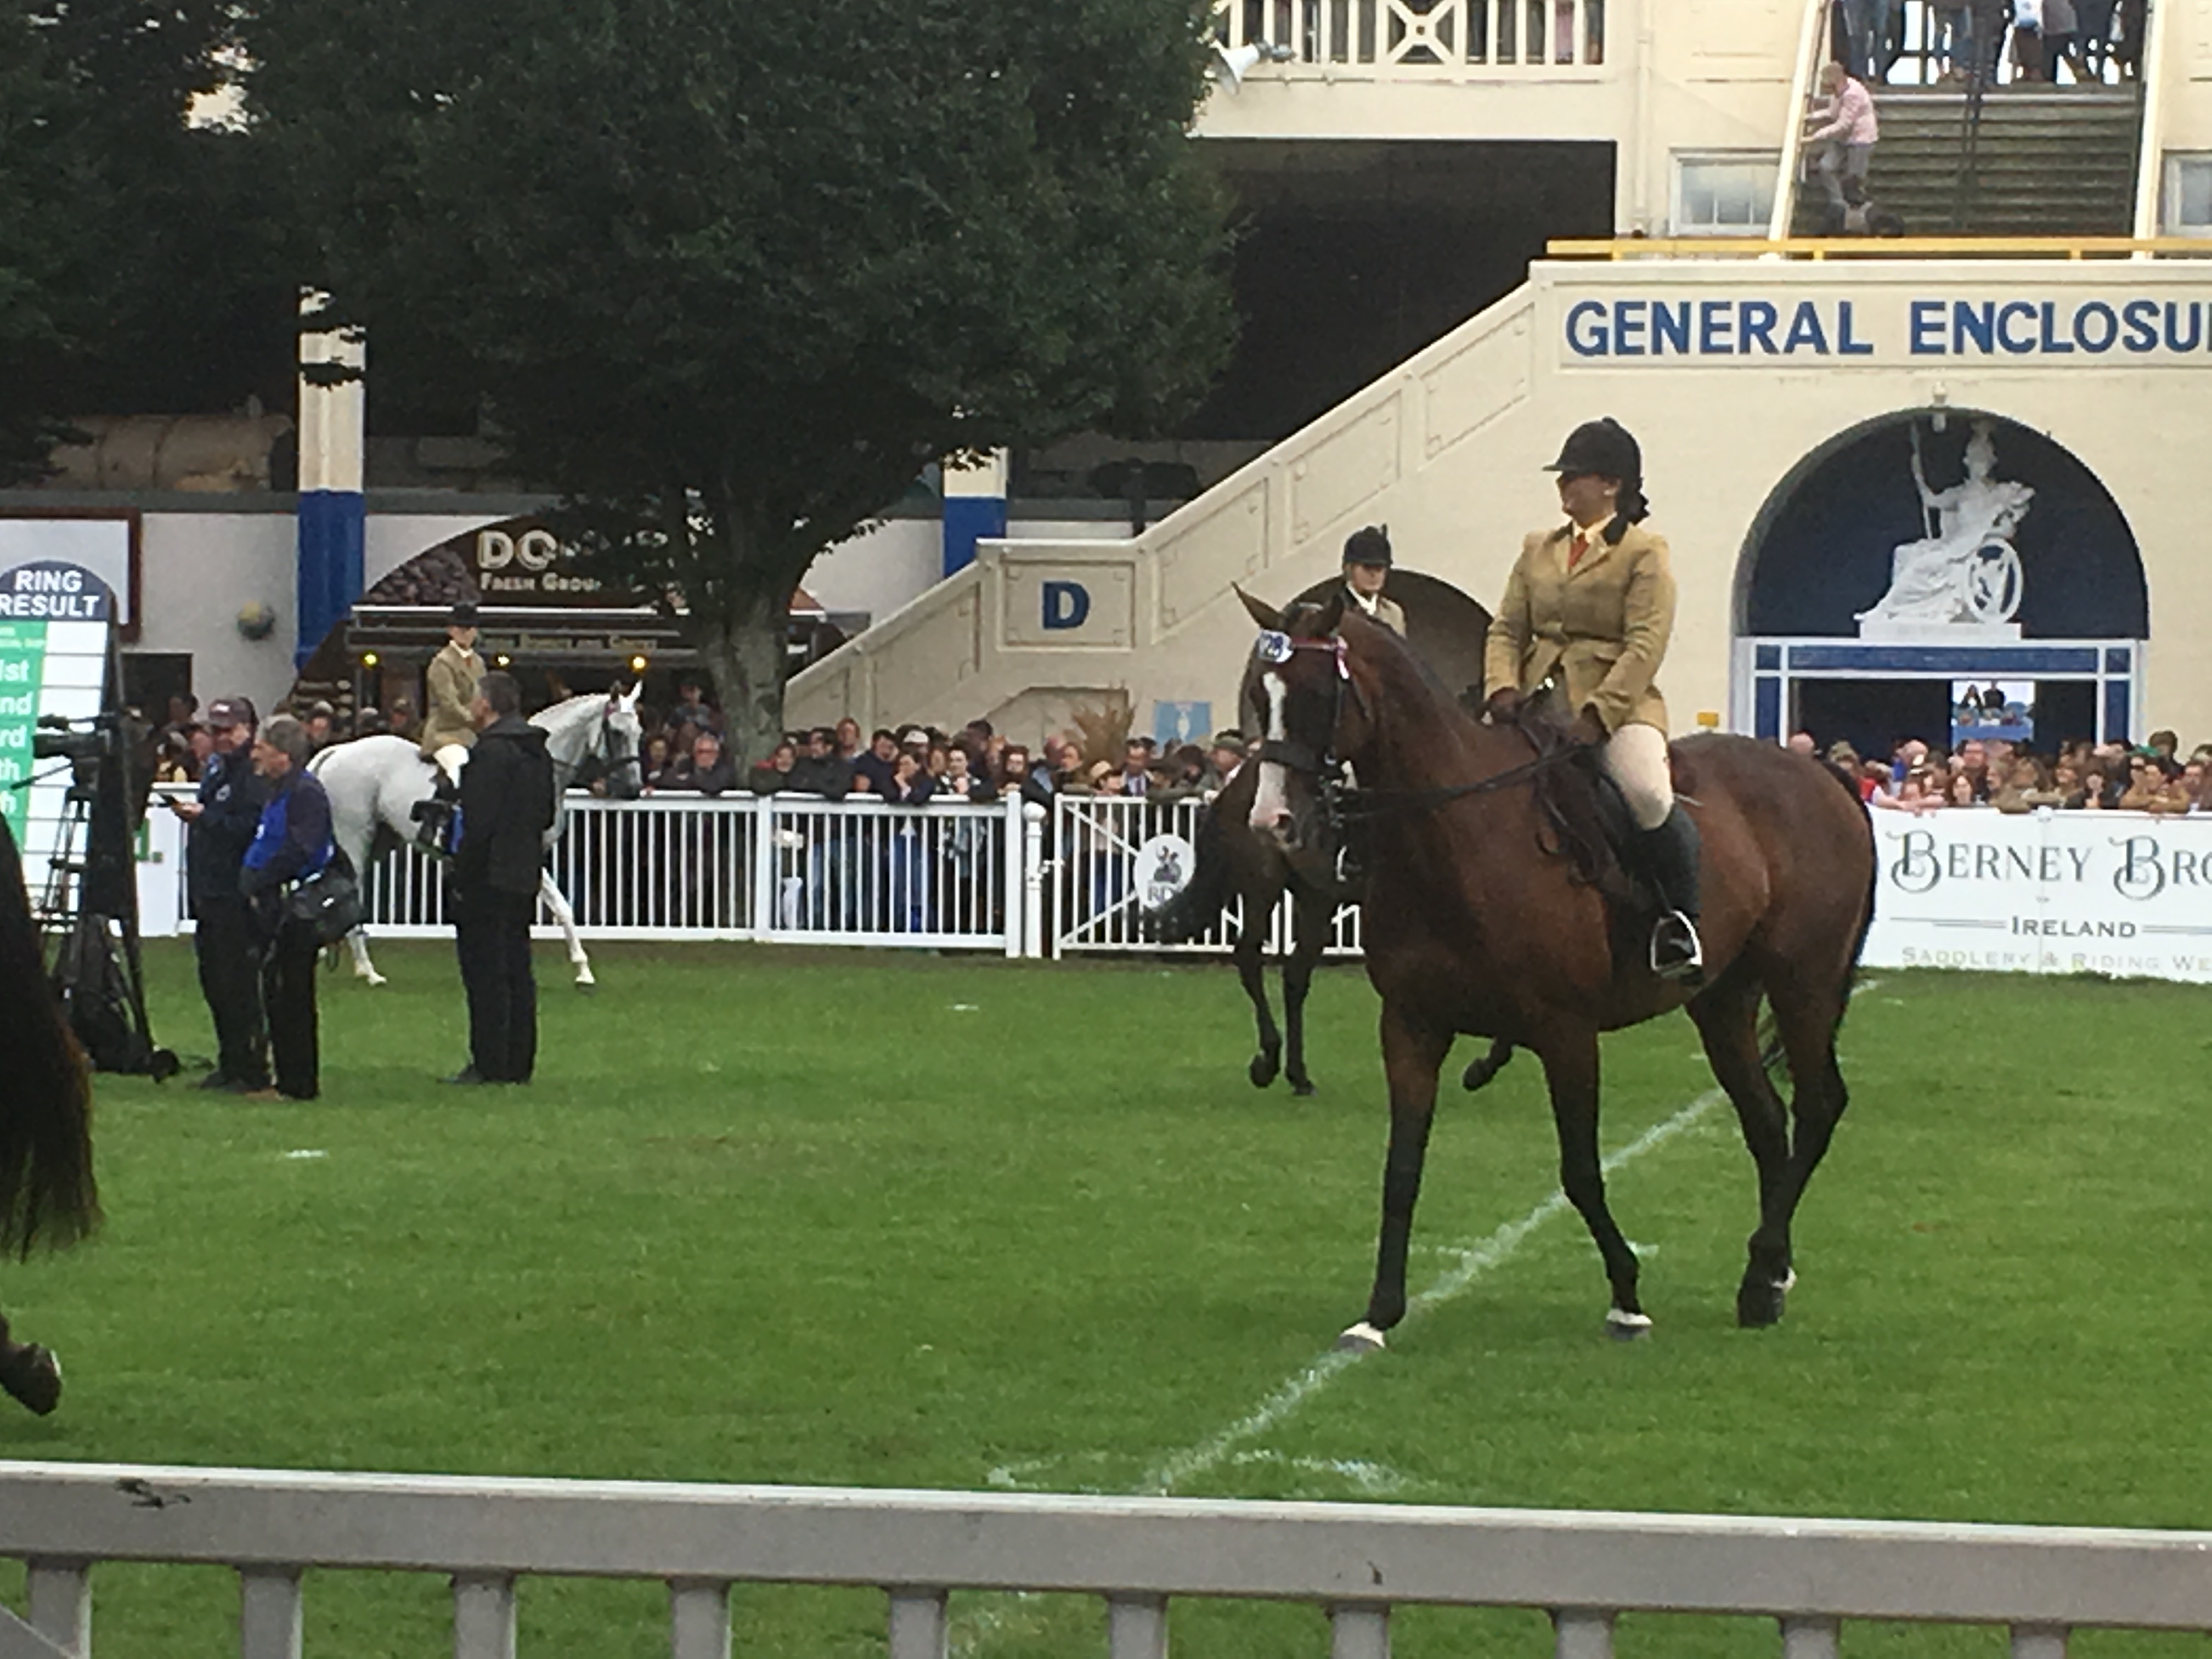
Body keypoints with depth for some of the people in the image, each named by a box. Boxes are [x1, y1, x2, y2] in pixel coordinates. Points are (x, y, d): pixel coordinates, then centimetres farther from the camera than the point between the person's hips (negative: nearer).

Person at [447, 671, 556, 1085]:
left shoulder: (492, 752, -17)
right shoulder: (537, 751, 12)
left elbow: (480, 823, -20)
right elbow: (546, 816, 17)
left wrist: (462, 877, -15)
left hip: (489, 879, -9)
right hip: (525, 875, 9)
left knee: (485, 971, -5)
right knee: (517, 969, 13)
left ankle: (489, 1064, -5)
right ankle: (518, 1063, 15)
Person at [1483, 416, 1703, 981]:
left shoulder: (1644, 553, 0)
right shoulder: (1539, 551, 19)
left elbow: (1646, 644, -10)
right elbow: (1508, 630, 15)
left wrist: (1599, 712, -21)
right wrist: (1502, 687, -6)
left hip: (1618, 703, -6)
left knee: (1648, 795, -31)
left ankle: (1680, 919, -11)